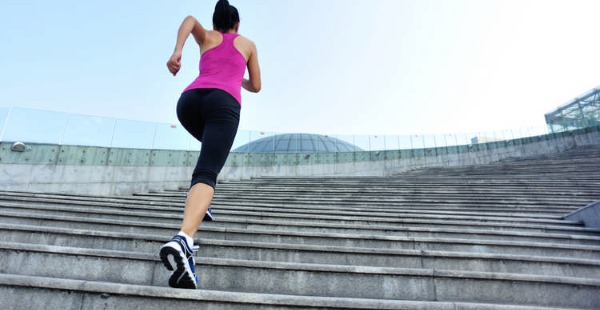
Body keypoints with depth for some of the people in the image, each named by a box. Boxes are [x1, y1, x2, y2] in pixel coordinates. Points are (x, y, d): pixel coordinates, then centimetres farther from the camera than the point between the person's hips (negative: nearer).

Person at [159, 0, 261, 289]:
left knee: (214, 145, 34)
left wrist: (176, 52, -4)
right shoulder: (248, 44, 31)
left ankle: (199, 204, 23)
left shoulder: (206, 37, 32)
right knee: (207, 173, -21)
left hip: (189, 99, 4)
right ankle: (183, 239, -47)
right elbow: (256, 86, 32)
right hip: (223, 102, -3)